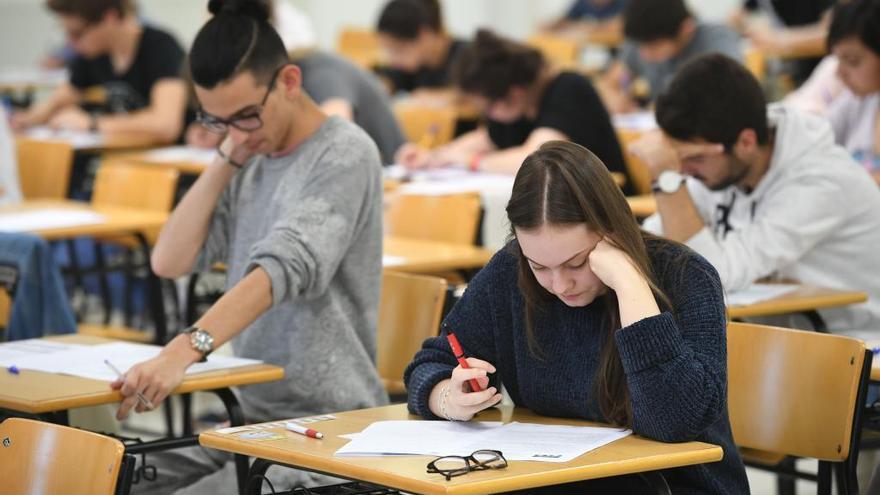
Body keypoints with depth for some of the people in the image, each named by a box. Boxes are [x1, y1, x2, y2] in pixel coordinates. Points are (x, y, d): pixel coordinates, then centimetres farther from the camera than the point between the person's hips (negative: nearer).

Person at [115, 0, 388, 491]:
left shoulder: (345, 156, -12)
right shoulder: (253, 159, 11)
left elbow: (282, 269, -27)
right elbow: (170, 261, 6)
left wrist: (186, 349, -40)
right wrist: (226, 161, -1)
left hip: (330, 428, -7)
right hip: (250, 415, 7)